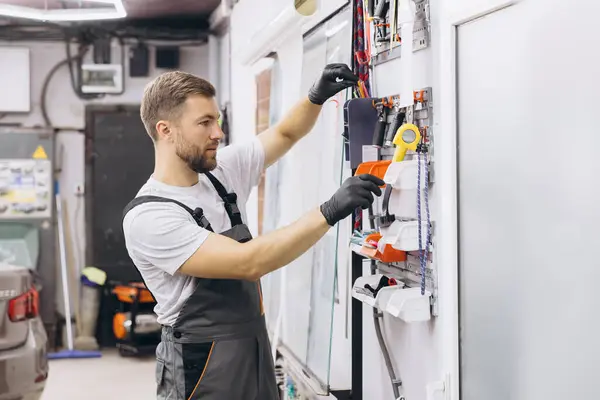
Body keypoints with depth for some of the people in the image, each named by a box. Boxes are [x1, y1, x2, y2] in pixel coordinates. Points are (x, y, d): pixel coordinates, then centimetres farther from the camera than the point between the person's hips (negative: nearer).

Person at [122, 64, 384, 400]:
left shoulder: (222, 172, 3)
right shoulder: (148, 217, -20)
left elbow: (285, 135, 16)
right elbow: (248, 264, -27)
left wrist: (317, 96, -5)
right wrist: (330, 212, -29)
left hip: (257, 349, 7)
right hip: (203, 364, -7)